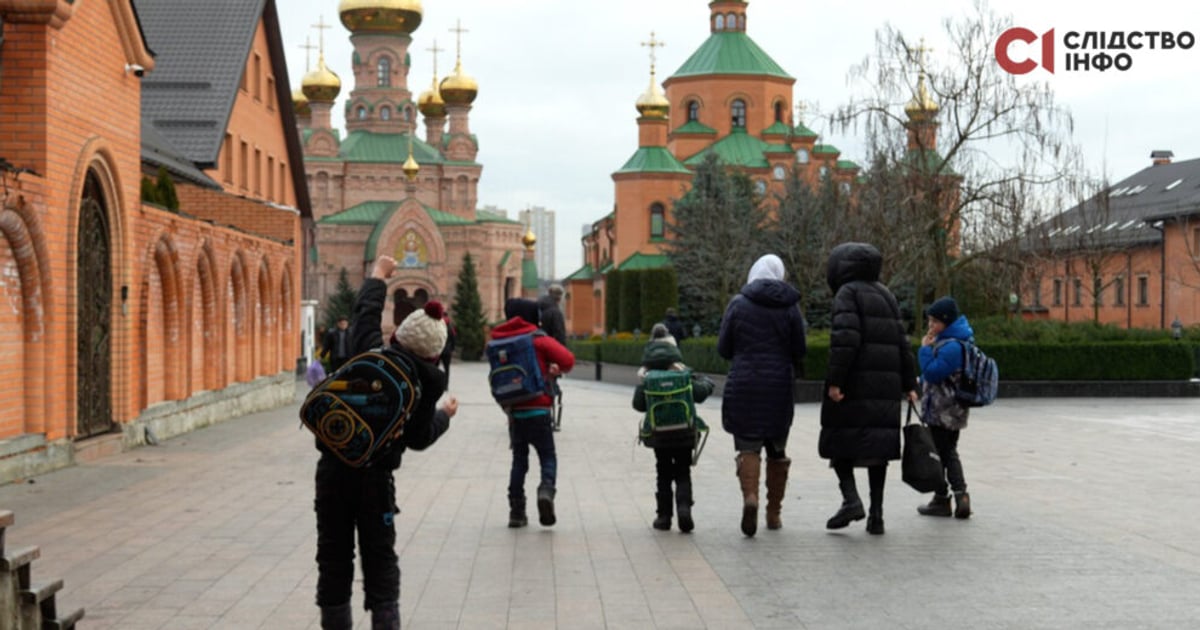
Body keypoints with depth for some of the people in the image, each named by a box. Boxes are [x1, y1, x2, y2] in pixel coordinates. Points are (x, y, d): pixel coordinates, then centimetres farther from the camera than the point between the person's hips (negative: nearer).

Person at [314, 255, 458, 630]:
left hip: (334, 468, 1)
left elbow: (367, 313, 14)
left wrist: (378, 275, 31)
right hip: (375, 477, -1)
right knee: (380, 561, 9)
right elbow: (419, 439, 1)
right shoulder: (427, 383, -7)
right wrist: (445, 415, 20)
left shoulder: (370, 354, -4)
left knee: (334, 557, 9)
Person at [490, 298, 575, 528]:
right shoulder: (538, 339, -6)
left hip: (513, 411, 4)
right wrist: (556, 369, 6)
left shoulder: (499, 341, 7)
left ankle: (516, 512, 10)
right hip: (538, 409, -4)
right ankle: (546, 489, -24)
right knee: (548, 456, 5)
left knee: (519, 459, 13)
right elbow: (567, 360, -13)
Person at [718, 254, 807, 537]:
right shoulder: (790, 306, 0)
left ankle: (750, 496, -24)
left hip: (744, 386, -1)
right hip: (779, 386, 1)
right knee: (777, 449, 13)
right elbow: (799, 351, 0)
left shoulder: (738, 303, -3)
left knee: (748, 446, 1)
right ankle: (774, 513, 18)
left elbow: (723, 348, 0)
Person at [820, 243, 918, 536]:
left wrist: (835, 380, -19)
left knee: (838, 438, 5)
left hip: (855, 380, -6)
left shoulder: (847, 294, -4)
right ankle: (876, 514, 5)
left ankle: (850, 498, -12)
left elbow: (845, 338, -17)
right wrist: (909, 384, 17)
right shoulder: (886, 295, 17)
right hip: (887, 383, 6)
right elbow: (902, 343, 15)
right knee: (878, 443, 7)